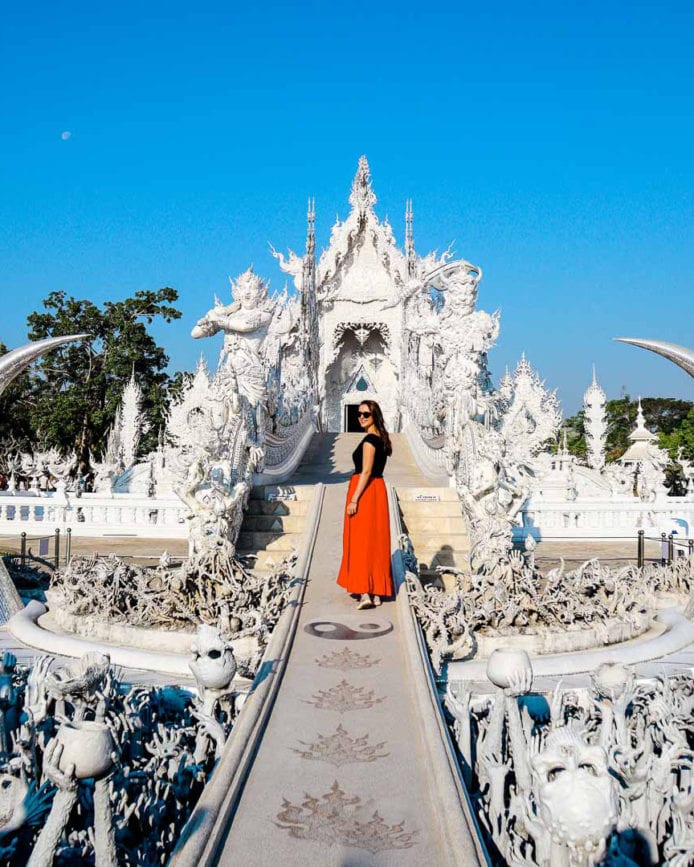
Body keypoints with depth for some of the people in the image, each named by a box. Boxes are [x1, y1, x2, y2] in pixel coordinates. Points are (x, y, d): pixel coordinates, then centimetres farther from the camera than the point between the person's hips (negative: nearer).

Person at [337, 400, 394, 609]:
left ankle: (365, 593, -8)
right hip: (378, 489, 9)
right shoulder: (381, 438, 13)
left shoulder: (369, 439, -14)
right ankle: (376, 592, 15)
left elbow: (366, 471, -20)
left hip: (364, 490, -9)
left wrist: (354, 499, -21)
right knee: (375, 541, 11)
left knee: (360, 541, -5)